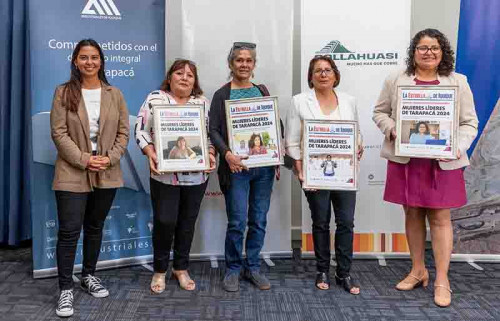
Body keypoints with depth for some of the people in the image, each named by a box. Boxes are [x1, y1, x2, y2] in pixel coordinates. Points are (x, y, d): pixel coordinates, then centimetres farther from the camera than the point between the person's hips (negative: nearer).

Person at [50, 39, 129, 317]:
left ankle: (89, 275, 32)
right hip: (72, 173, -3)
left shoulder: (114, 94, 7)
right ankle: (66, 289, 7)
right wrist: (84, 159, -16)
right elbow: (59, 133, -7)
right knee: (69, 231, -3)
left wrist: (110, 159, -10)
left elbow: (124, 131, 4)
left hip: (107, 174, 3)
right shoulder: (64, 93, 0)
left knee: (95, 228, 15)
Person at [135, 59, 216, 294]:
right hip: (164, 174, -2)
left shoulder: (203, 102, 9)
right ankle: (159, 270, 18)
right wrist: (150, 152, -16)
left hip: (196, 175, 3)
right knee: (164, 221, -3)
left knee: (187, 222, 11)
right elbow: (141, 130, -2)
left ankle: (181, 268, 27)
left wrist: (211, 154, -7)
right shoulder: (155, 99, 1)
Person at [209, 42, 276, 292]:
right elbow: (214, 130, -5)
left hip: (264, 166, 4)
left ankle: (253, 267, 24)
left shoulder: (262, 91, 13)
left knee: (259, 221, 9)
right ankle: (232, 269, 16)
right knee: (237, 222, -3)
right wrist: (227, 154, -20)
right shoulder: (222, 95, 1)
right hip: (237, 166, -4)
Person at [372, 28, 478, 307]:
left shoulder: (458, 82, 5)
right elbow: (380, 112, 10)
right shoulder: (396, 80, 5)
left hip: (443, 161, -1)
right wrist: (392, 130, -10)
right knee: (412, 214, 10)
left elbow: (469, 122, 4)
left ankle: (442, 280, 12)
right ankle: (418, 271, 26)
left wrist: (458, 147, -13)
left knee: (440, 218, 2)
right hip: (405, 159, 1)